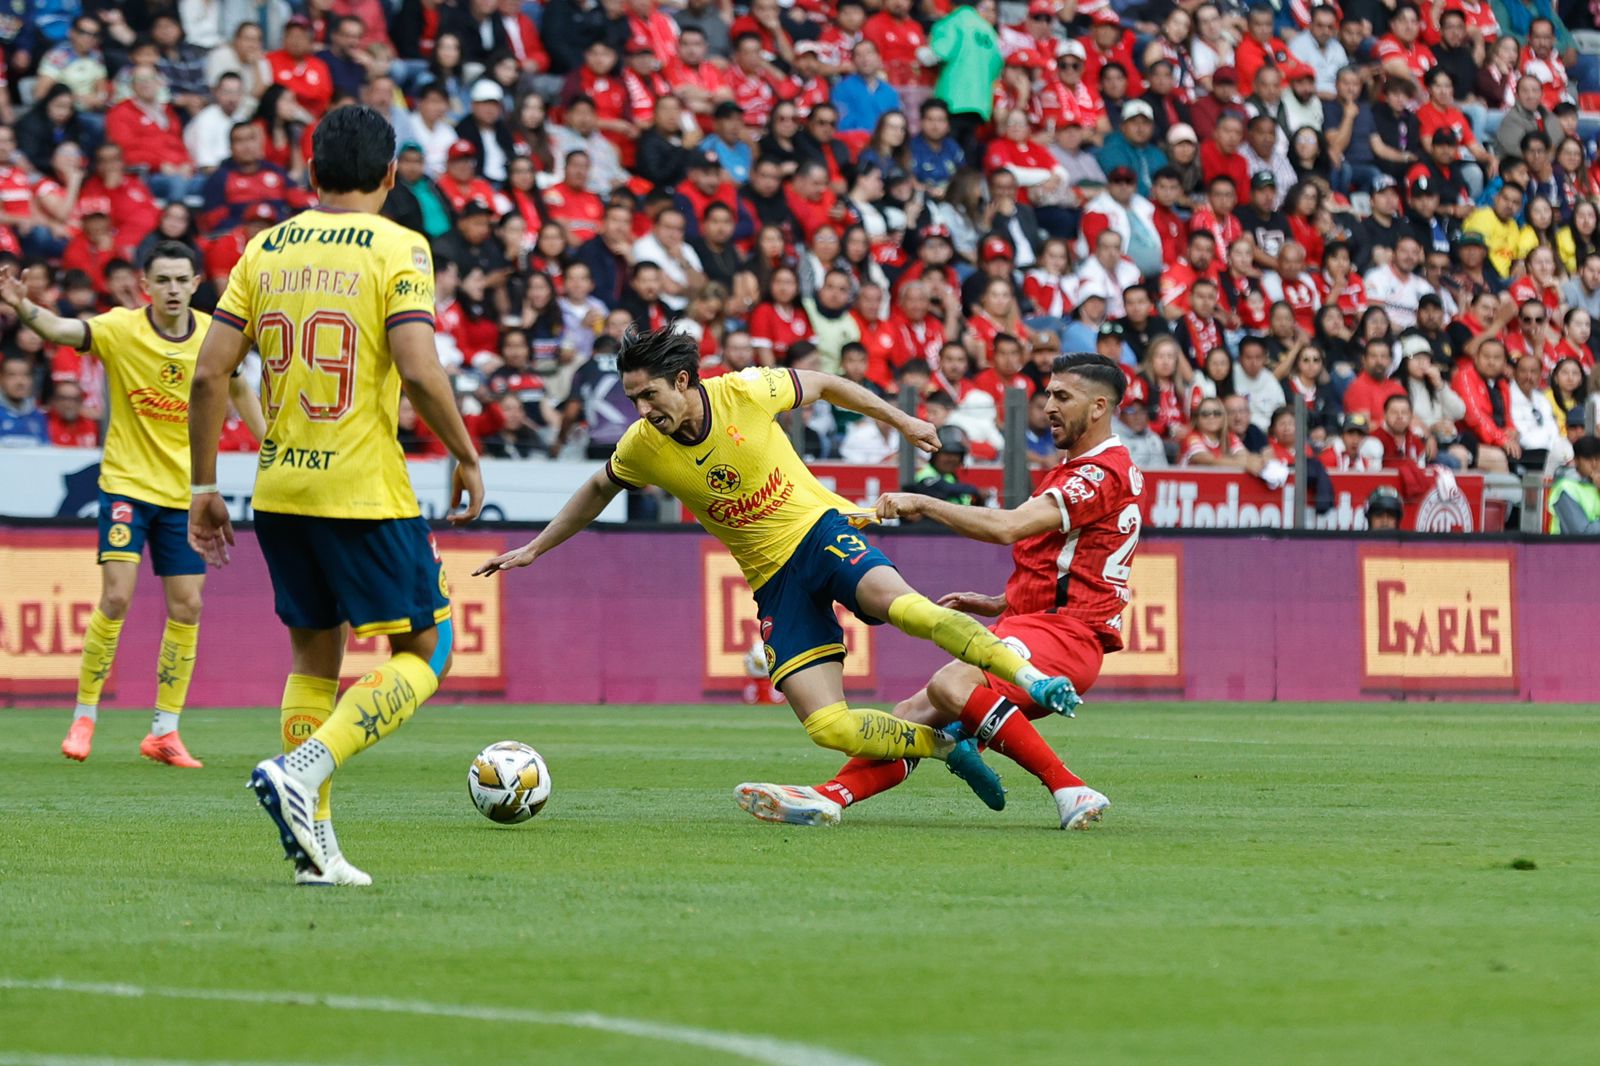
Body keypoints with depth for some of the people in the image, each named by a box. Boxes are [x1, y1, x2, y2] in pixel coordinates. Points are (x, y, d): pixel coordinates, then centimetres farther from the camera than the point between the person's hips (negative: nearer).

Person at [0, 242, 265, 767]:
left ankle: (164, 731, 13)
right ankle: (83, 718, 0)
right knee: (116, 596, -15)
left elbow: (238, 390, 16)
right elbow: (61, 330, -33)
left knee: (187, 607, 3)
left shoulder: (213, 335, -3)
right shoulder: (121, 328, -14)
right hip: (128, 483, -4)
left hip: (185, 491, 4)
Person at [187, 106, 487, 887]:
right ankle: (303, 768, -15)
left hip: (280, 492, 5)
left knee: (314, 657, 16)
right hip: (366, 492, -5)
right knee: (423, 652, 6)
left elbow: (208, 374, 2)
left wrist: (204, 487, 10)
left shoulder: (265, 250, 7)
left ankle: (313, 846, 11)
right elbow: (419, 372, -18)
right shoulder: (398, 249, -7)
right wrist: (466, 457, -3)